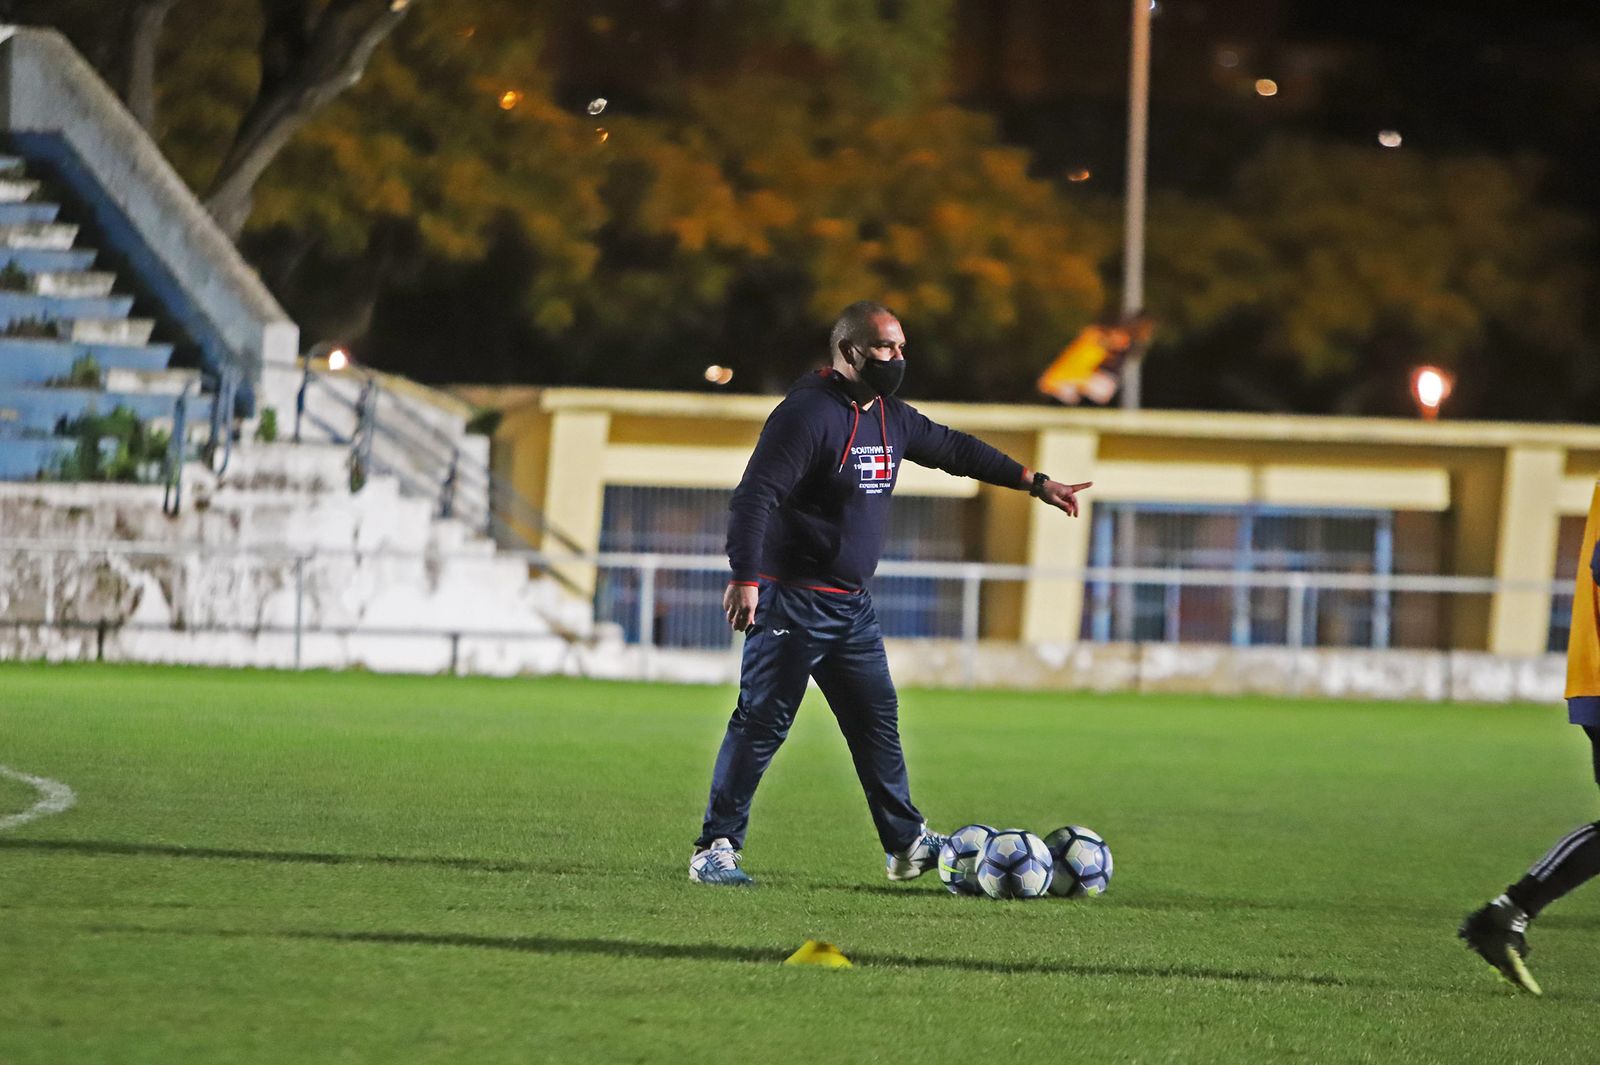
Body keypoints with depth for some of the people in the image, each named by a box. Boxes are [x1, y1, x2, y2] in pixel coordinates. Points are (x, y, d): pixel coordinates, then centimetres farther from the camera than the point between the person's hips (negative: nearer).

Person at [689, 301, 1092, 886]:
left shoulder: (890, 417, 12)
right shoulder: (807, 414, -16)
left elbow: (953, 449, 27)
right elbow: (754, 496, -23)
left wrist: (1035, 482, 28)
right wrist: (745, 577, -32)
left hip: (852, 605, 9)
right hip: (792, 602, -9)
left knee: (877, 721, 11)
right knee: (762, 722, -8)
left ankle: (906, 843, 20)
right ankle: (716, 848, -4)